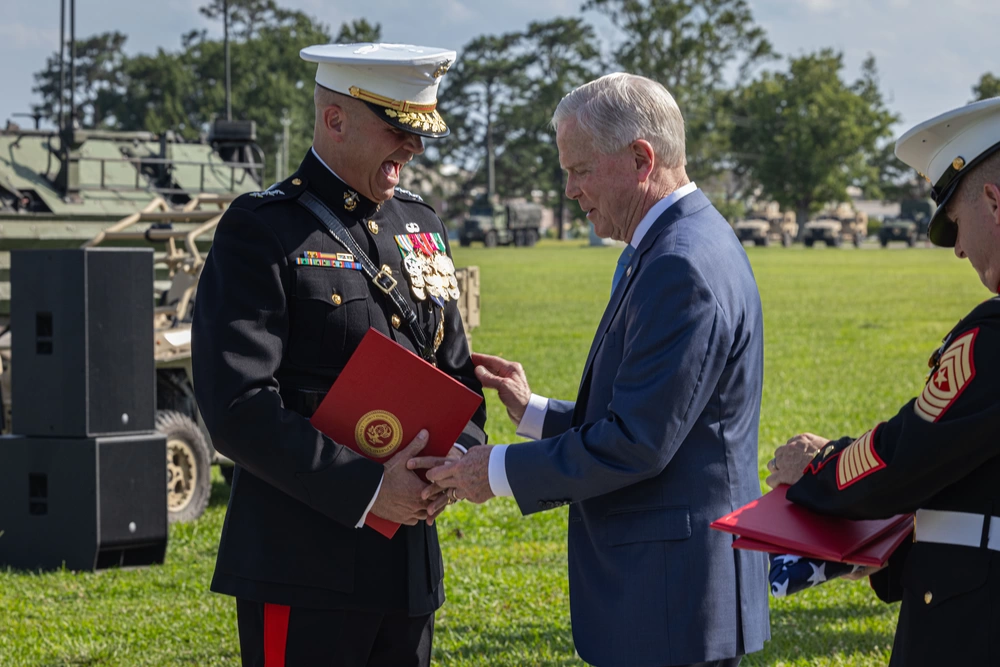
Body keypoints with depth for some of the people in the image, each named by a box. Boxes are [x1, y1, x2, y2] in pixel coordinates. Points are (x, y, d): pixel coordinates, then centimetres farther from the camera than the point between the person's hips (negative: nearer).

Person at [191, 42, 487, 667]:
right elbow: (238, 408, -16)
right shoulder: (262, 231, -8)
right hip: (305, 568, -7)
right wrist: (366, 489, -18)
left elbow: (457, 374, 19)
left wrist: (453, 461, -3)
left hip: (410, 562, 7)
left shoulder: (421, 224, 14)